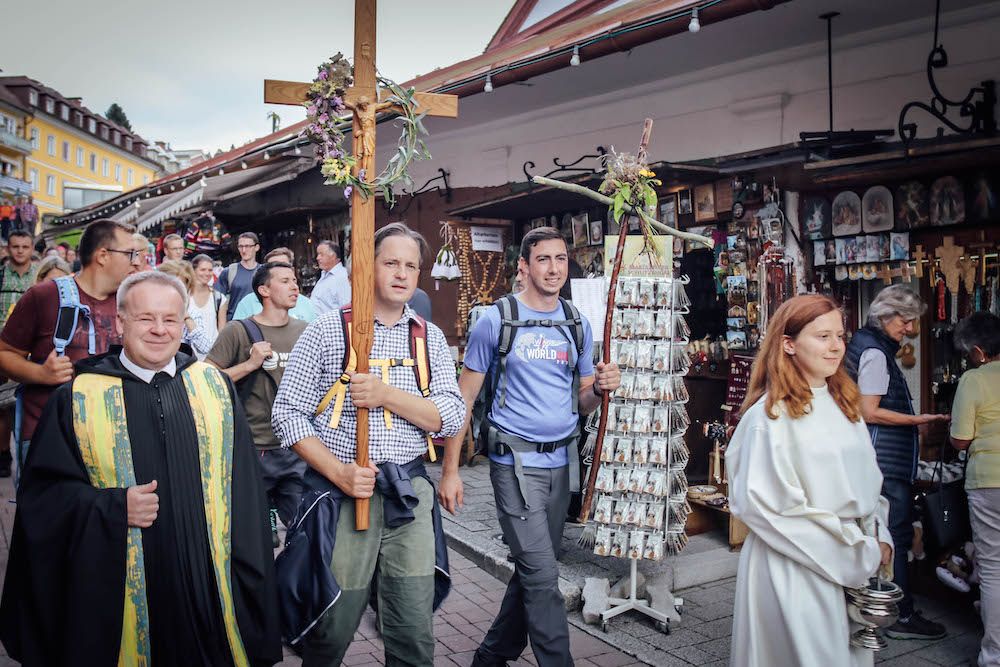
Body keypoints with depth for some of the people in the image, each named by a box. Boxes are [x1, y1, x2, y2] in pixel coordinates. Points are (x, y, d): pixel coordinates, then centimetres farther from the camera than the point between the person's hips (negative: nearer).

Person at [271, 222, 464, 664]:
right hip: (340, 493, -2)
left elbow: (452, 417, 0)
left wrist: (387, 395, -15)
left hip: (410, 494, 3)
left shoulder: (430, 338, 9)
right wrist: (339, 473, -14)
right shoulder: (328, 330, 0)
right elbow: (288, 413, -2)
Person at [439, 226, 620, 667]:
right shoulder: (496, 321, -5)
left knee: (533, 570, 15)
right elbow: (464, 398, -3)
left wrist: (601, 387, -9)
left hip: (562, 462, 6)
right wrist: (449, 470, -7)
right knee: (542, 577, -7)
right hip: (515, 461, -5)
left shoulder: (578, 326, 9)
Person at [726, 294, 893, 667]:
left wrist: (879, 539, 2)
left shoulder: (845, 406, 10)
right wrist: (857, 552, -13)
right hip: (795, 571, -7)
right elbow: (766, 505, -18)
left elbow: (868, 482, 18)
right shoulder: (771, 415, -15)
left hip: (855, 567, 7)